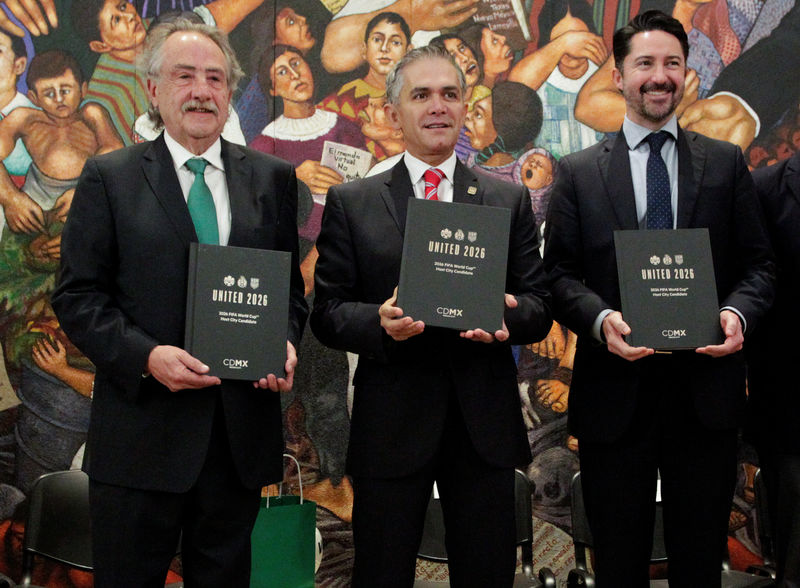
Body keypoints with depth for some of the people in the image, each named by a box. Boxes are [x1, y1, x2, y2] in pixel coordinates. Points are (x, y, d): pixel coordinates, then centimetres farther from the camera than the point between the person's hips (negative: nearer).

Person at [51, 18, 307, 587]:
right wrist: (145, 355, -18)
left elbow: (291, 286, 12)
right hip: (140, 430, -2)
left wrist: (286, 344, -8)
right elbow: (78, 296, -4)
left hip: (243, 428, 3)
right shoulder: (109, 177, 0)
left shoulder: (273, 178, 9)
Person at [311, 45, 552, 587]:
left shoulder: (511, 201, 10)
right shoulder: (350, 203, 6)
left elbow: (539, 307, 6)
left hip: (486, 423, 2)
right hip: (391, 424, -1)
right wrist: (379, 321, -19)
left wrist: (508, 316, -17)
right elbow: (327, 312, 1)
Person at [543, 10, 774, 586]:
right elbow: (560, 273, 2)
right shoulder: (577, 172, 6)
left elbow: (759, 264, 6)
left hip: (706, 390, 1)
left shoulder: (727, 163, 9)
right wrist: (601, 318, -17)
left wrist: (738, 313, -14)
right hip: (615, 392, -1)